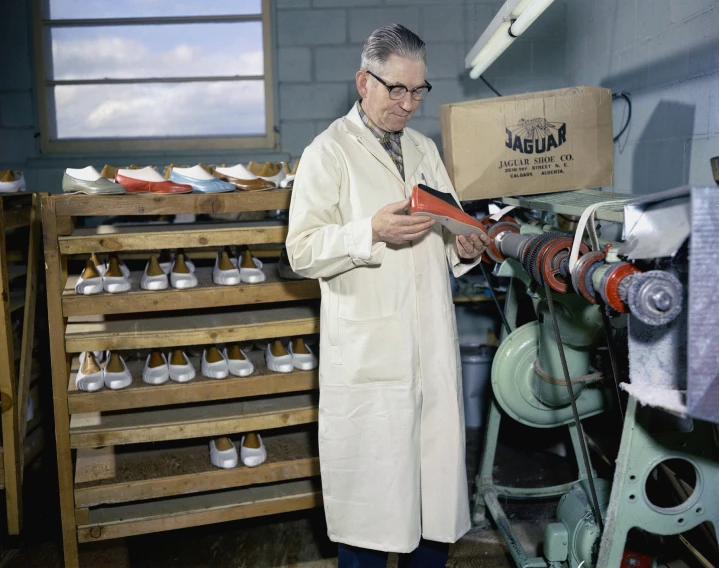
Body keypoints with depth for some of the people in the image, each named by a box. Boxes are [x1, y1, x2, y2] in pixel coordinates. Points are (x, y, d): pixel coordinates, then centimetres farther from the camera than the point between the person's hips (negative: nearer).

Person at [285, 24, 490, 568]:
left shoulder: (425, 149, 17)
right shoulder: (328, 152, -2)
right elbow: (303, 250, -11)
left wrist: (464, 248, 0)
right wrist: (373, 231, -24)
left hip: (433, 347, 6)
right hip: (368, 353, -5)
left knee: (437, 470, 13)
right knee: (371, 483, 2)